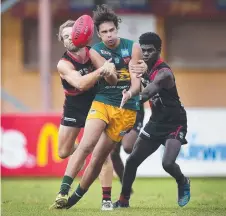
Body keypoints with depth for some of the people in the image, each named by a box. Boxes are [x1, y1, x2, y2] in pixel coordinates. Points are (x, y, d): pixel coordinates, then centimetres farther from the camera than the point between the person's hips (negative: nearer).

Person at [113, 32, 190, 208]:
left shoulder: (164, 73, -24)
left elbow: (148, 92, -41)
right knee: (132, 160, 2)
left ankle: (183, 183, 10)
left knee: (168, 163, -24)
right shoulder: (146, 69, 1)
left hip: (174, 124, -8)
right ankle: (123, 200, 17)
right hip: (156, 122, 8)